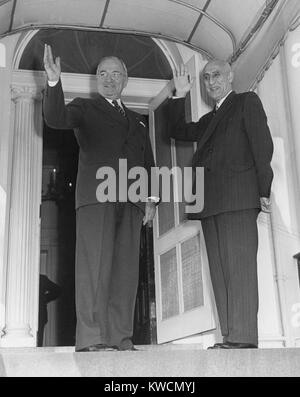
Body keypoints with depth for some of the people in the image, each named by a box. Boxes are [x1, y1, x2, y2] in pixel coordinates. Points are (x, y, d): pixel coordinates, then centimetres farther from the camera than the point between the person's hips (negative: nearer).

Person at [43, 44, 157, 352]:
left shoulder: (137, 120, 27)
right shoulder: (84, 108, 14)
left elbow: (148, 162, 24)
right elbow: (55, 118, -6)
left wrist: (151, 199, 11)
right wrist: (54, 82, -23)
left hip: (130, 201, 5)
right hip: (96, 196, -4)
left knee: (126, 269, -2)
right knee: (95, 265, -12)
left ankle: (120, 339, 0)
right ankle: (91, 339, -12)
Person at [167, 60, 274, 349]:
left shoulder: (247, 102, 10)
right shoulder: (209, 119, 30)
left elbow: (263, 144, 0)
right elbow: (178, 131, 25)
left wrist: (264, 190, -9)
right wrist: (180, 95, 19)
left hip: (238, 195, -7)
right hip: (211, 201, 7)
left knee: (239, 265, -13)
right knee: (220, 269, 0)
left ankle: (243, 337, -14)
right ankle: (229, 337, 0)